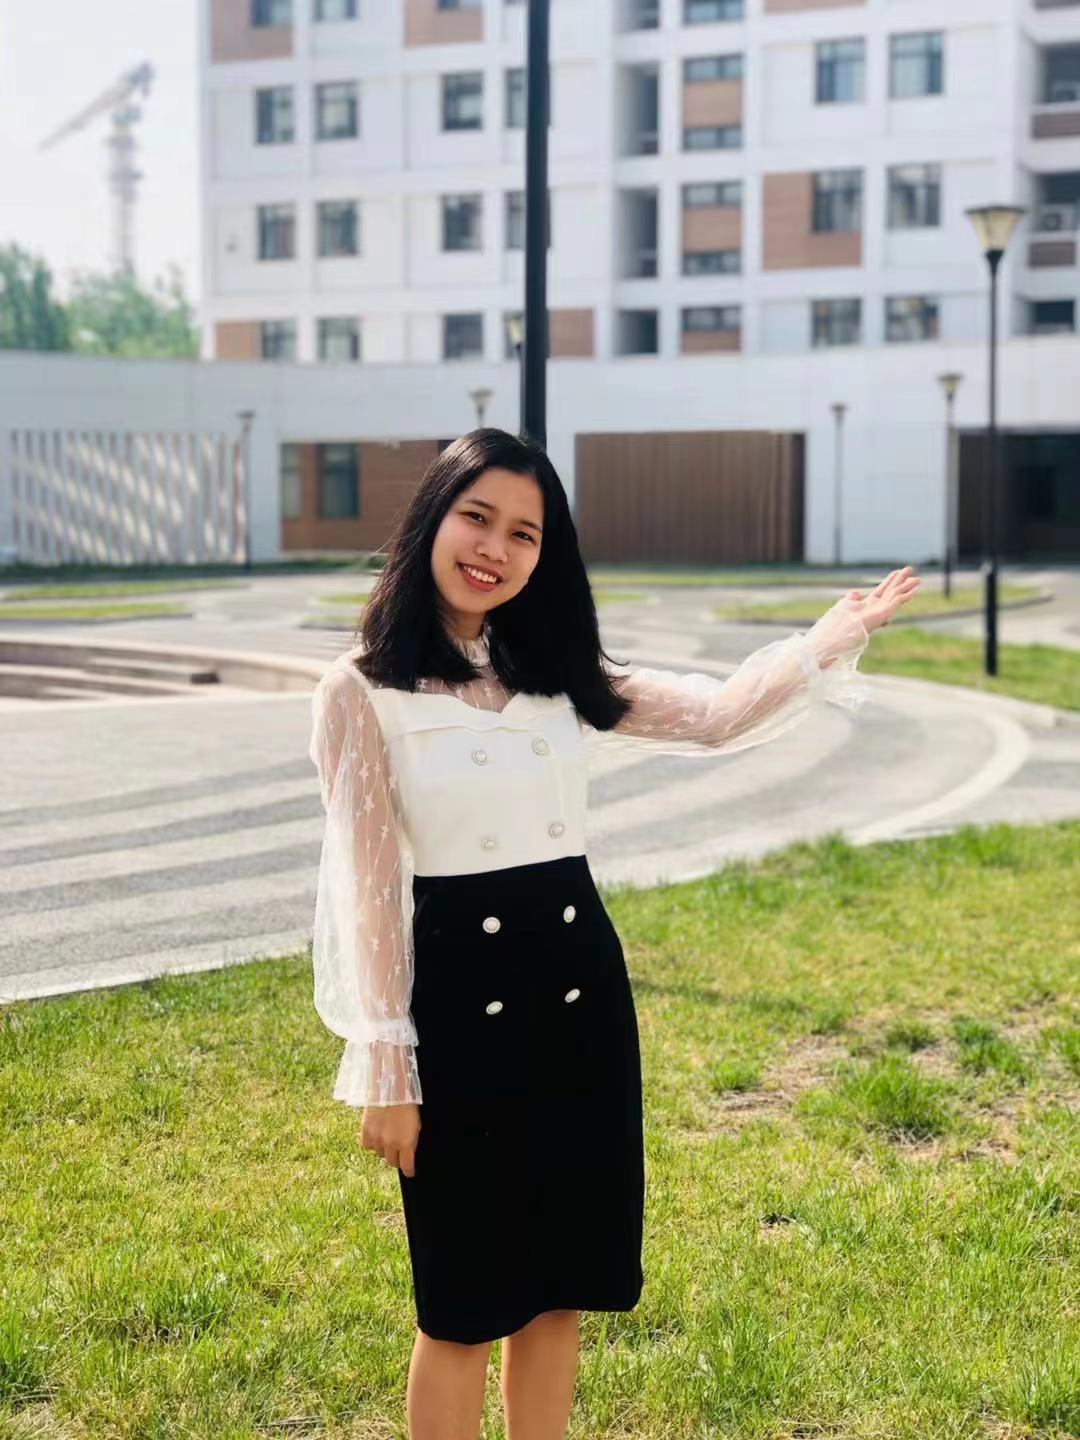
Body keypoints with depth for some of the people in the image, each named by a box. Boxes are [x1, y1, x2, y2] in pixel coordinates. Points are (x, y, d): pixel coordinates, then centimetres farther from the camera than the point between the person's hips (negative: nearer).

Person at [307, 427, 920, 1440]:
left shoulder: (555, 670, 8)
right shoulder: (362, 690, -7)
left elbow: (714, 717, 3)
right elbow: (366, 883, -8)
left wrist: (833, 637, -6)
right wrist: (384, 1065, -10)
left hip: (578, 984, 5)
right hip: (458, 993, -5)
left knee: (560, 1285, 14)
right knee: (462, 1304, 7)